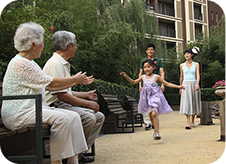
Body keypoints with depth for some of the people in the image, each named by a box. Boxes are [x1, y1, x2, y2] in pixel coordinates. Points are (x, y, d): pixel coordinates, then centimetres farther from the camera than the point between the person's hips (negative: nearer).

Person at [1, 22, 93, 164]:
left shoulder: (29, 62, 18)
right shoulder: (21, 63, -15)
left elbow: (50, 86, 17)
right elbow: (51, 83, -14)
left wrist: (77, 81, 17)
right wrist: (75, 79, 0)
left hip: (33, 109, 10)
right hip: (17, 115, -10)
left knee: (73, 116, -6)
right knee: (61, 118, -29)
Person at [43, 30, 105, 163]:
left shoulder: (64, 64, 19)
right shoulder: (55, 64, -15)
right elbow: (61, 95, -23)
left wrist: (86, 94, 35)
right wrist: (87, 103, -17)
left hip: (65, 105, 11)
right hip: (56, 106, -11)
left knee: (99, 117, 3)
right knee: (88, 118, -30)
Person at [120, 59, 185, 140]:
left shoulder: (156, 77, -4)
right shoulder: (143, 77, 7)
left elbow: (167, 84, -1)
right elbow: (133, 82, 20)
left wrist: (178, 86, -8)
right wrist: (126, 76, 9)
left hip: (155, 97, -5)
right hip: (146, 98, 5)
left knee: (154, 114, -20)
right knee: (150, 115, 11)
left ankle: (157, 133, -17)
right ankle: (156, 129, 32)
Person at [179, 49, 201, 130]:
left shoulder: (196, 64, 5)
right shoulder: (182, 65, 8)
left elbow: (198, 75, -4)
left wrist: (197, 84, -20)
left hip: (194, 84, 1)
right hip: (185, 85, 0)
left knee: (194, 103, 6)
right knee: (186, 103, -12)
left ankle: (193, 121, 20)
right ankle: (188, 123, -17)